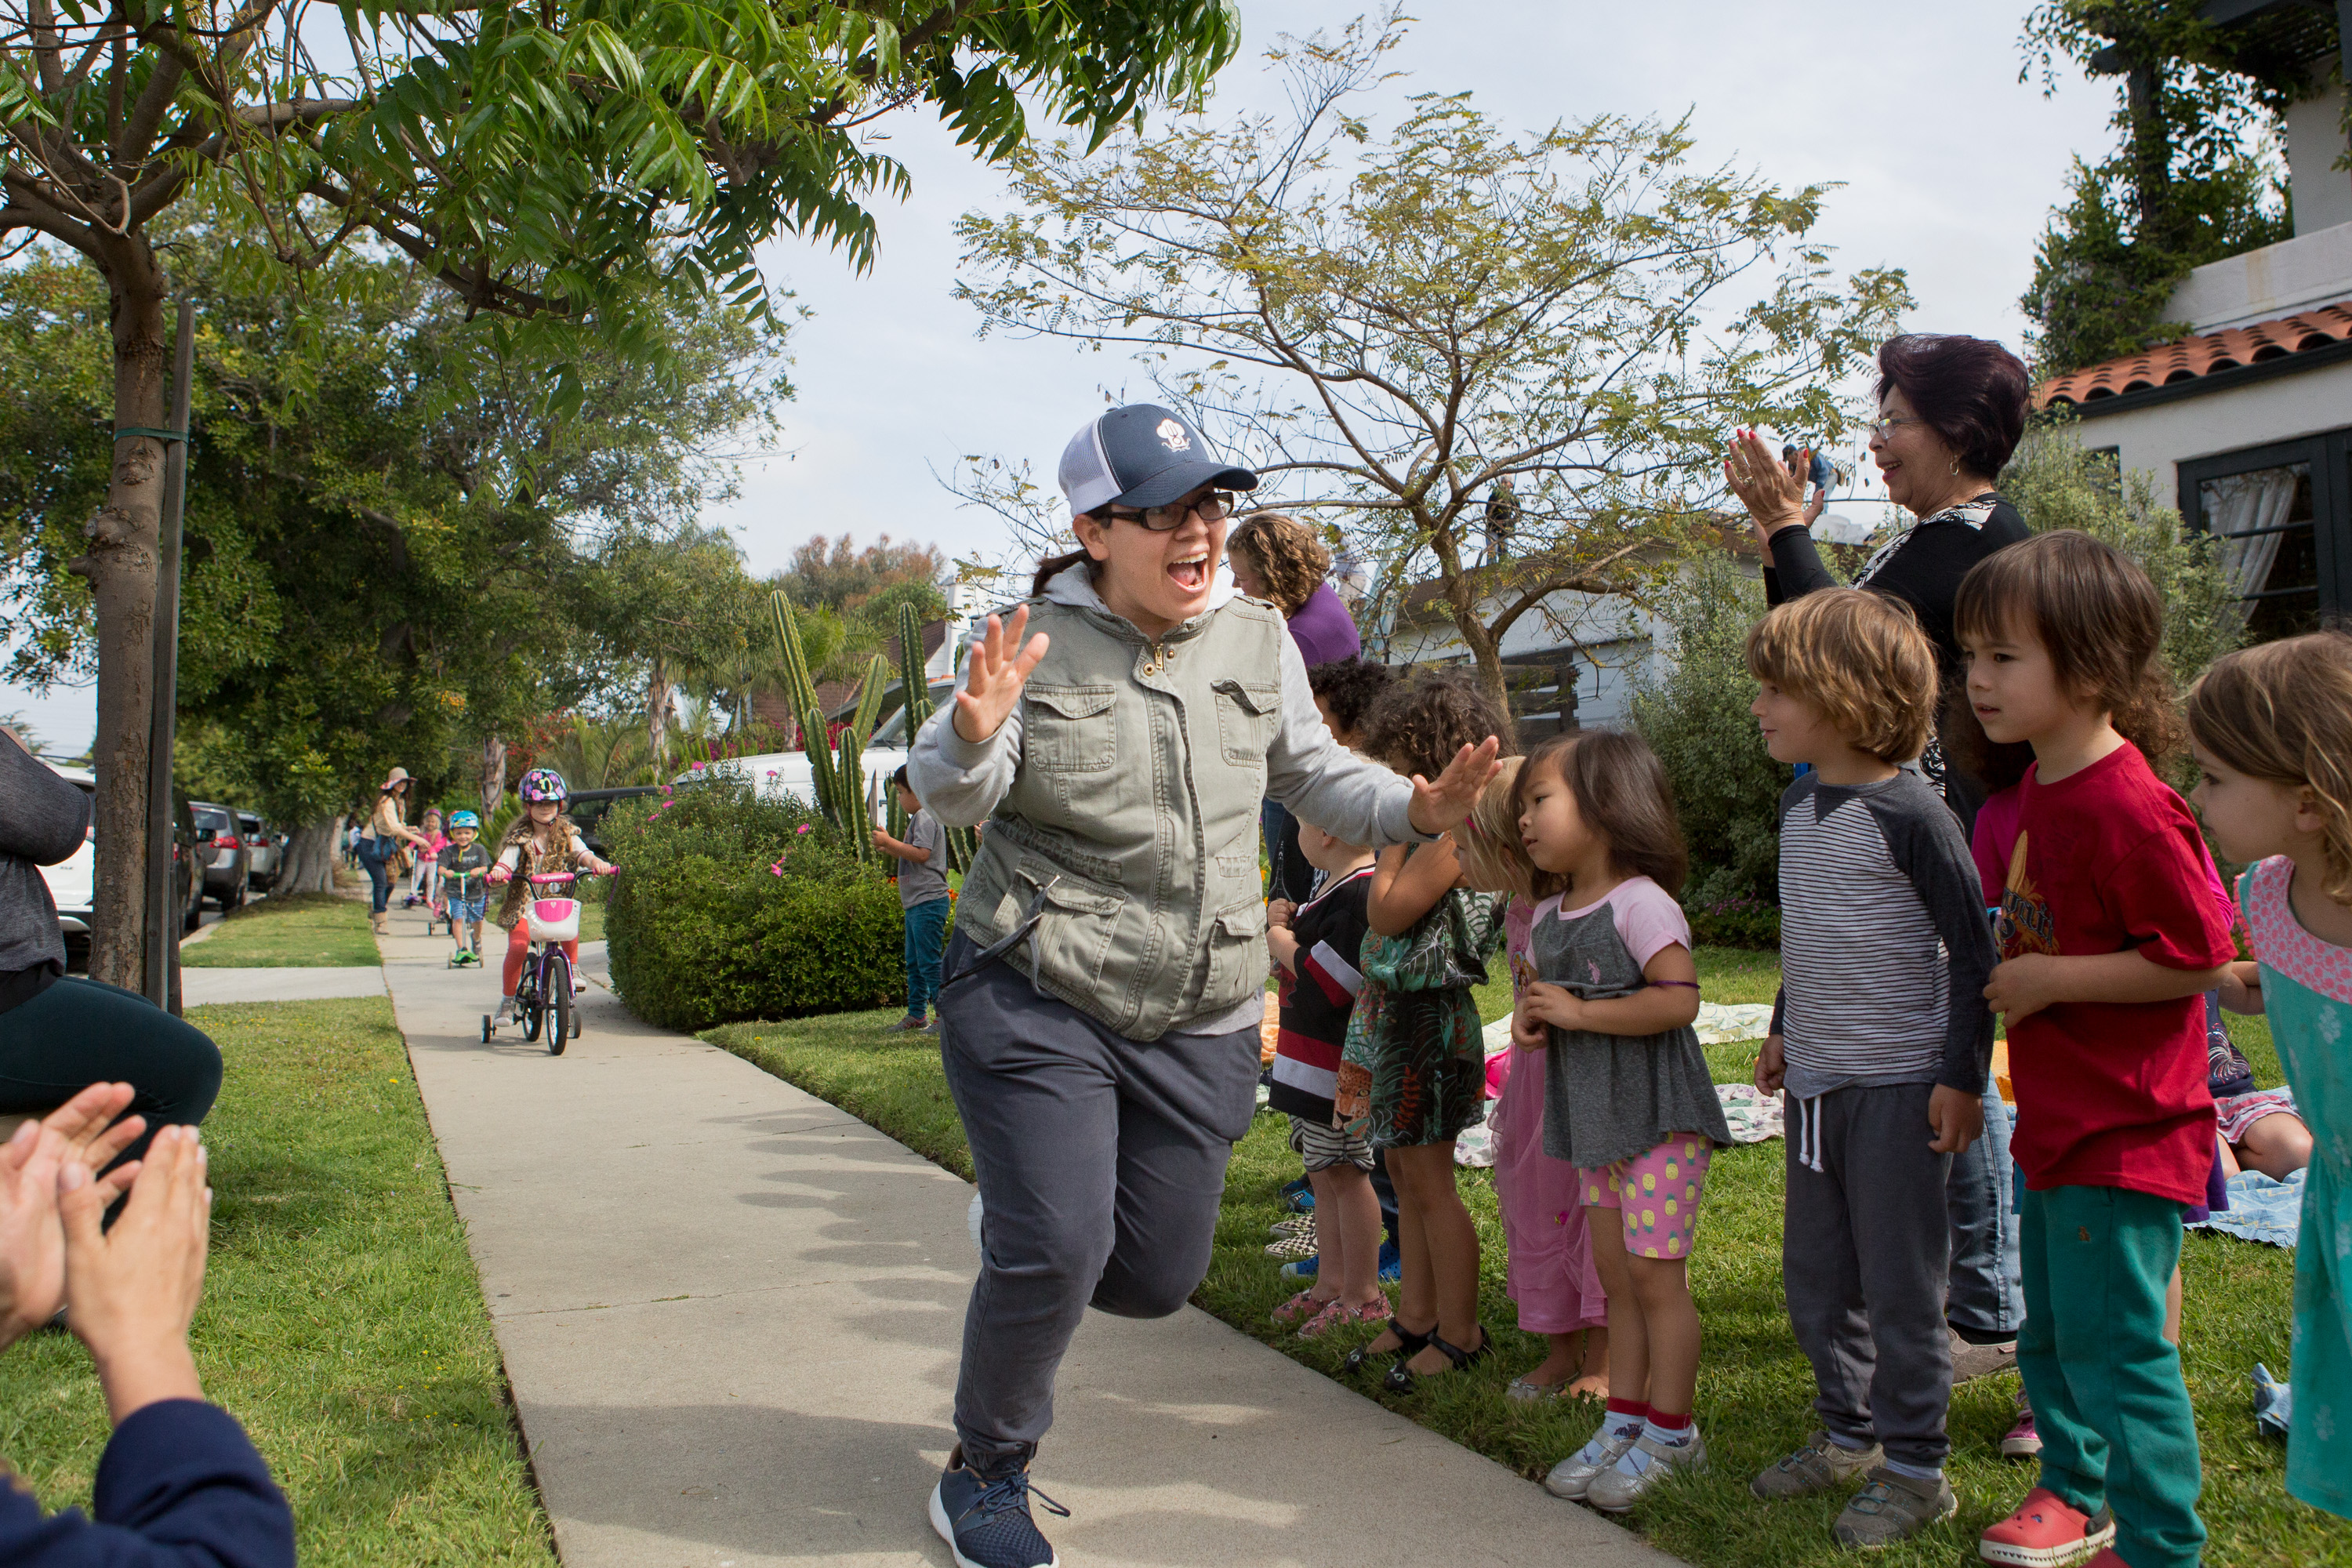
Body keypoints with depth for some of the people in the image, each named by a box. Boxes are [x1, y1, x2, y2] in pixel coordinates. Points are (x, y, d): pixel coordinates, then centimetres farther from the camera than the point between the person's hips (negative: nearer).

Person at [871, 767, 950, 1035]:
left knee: (929, 962, -10)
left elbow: (921, 853, -23)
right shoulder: (918, 818, 20)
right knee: (914, 963, 14)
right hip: (916, 903, 11)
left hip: (929, 901, -11)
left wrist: (889, 841, -18)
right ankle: (917, 1015, 21)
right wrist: (889, 849, 15)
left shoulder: (925, 817, -12)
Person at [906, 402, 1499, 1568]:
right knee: (1055, 1251, -12)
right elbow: (947, 794, -14)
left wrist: (1414, 810, -4)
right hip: (1036, 1001, -4)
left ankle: (1024, 1223, 43)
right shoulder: (1039, 640, -7)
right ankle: (985, 1472, 15)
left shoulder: (1256, 638, 4)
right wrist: (976, 731, -38)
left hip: (1198, 1027, 4)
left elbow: (1311, 775, 16)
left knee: (1157, 1278, 9)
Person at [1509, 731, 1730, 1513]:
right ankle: (1624, 1421, 21)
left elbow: (1678, 1001, -24)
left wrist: (1575, 1011, -21)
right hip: (1594, 1123, 8)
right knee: (1616, 1276, 12)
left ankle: (1672, 1432, 9)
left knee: (1655, 1274, -3)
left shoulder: (1641, 903, -15)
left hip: (1659, 1118, -8)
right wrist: (1530, 1020, 0)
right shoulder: (1548, 919, 11)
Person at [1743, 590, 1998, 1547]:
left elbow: (1972, 952, -13)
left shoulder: (1909, 815, -16)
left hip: (1897, 1085, -8)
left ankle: (1915, 1468, 16)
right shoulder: (1798, 803, 8)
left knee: (1898, 1282, 2)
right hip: (1816, 1081, 8)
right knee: (1814, 1275, 15)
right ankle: (1848, 1433, 32)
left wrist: (1962, 1075, -13)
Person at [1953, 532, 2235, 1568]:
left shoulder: (2130, 809, -22)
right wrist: (2009, 964, 8)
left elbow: (2197, 957, -22)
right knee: (2051, 1333, 21)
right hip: (2057, 1119, 10)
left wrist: (2050, 980, -20)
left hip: (2125, 1133, -10)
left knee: (2112, 1345, -2)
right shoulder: (2039, 790, 7)